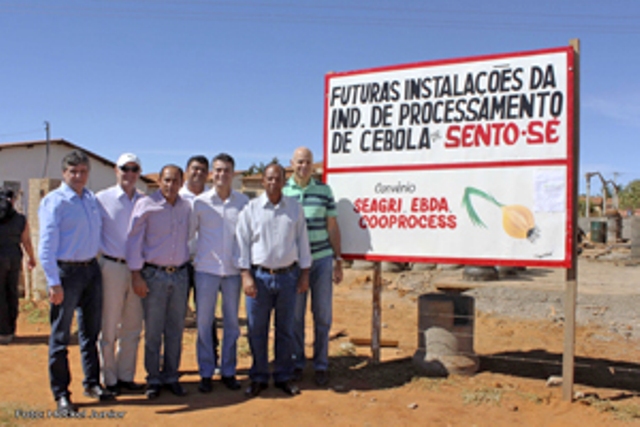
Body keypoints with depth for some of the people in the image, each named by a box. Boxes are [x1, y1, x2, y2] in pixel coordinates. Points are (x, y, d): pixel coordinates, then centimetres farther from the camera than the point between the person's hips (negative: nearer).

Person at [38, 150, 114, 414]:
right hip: (67, 272, -6)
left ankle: (92, 384, 28)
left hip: (92, 269, 6)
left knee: (91, 331, 15)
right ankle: (61, 394, 14)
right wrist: (54, 283, -21)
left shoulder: (92, 199, 9)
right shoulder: (54, 202, -10)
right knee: (61, 335, 3)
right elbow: (46, 246, -15)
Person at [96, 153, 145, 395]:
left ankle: (126, 376, 23)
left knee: (133, 327, 10)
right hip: (113, 267, -4)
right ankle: (109, 379, 16)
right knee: (109, 327, 3)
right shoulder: (102, 199, -2)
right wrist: (103, 251, -7)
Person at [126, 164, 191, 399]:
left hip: (180, 274, 4)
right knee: (153, 331, 3)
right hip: (153, 274, -3)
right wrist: (136, 275, -9)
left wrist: (189, 267, 11)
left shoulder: (187, 207, 7)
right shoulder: (146, 205, -5)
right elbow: (134, 240, -5)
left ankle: (171, 376, 21)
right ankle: (153, 379, 16)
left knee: (176, 329, 9)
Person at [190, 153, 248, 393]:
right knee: (204, 323, 4)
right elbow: (186, 233, 7)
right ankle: (206, 373, 16)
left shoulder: (243, 202, 3)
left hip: (233, 271, 1)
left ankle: (228, 371, 20)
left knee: (232, 323, 8)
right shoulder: (200, 202, 1)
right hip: (206, 270, -1)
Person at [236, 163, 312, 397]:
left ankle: (284, 377, 22)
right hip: (260, 276, -1)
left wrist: (305, 273, 6)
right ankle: (258, 378, 18)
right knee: (257, 330, 4)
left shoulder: (295, 208, 7)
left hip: (288, 275, 2)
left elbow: (302, 240, 9)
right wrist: (246, 275, -7)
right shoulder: (251, 209, 1)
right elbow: (242, 243, 1)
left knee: (286, 329, 9)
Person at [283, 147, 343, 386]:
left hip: (321, 260, 1)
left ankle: (321, 366, 18)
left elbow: (332, 227, 8)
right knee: (295, 315, 6)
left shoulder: (324, 191, 5)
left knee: (323, 316, 5)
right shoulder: (281, 192, 2)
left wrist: (338, 261, 5)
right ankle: (297, 363, 22)